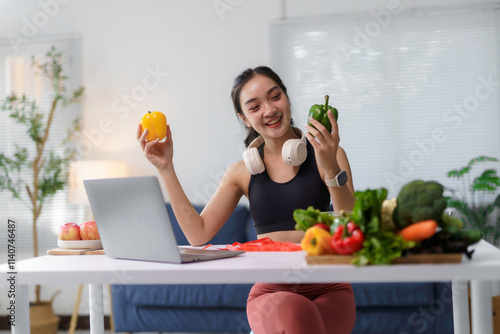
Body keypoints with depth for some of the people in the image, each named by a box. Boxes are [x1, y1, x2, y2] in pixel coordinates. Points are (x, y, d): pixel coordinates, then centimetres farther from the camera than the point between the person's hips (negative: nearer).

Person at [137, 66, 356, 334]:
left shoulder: (327, 155, 2)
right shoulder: (242, 173, 11)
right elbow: (198, 234, 3)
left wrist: (331, 168, -21)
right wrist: (166, 169, 3)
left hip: (327, 290, 0)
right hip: (270, 292, 1)